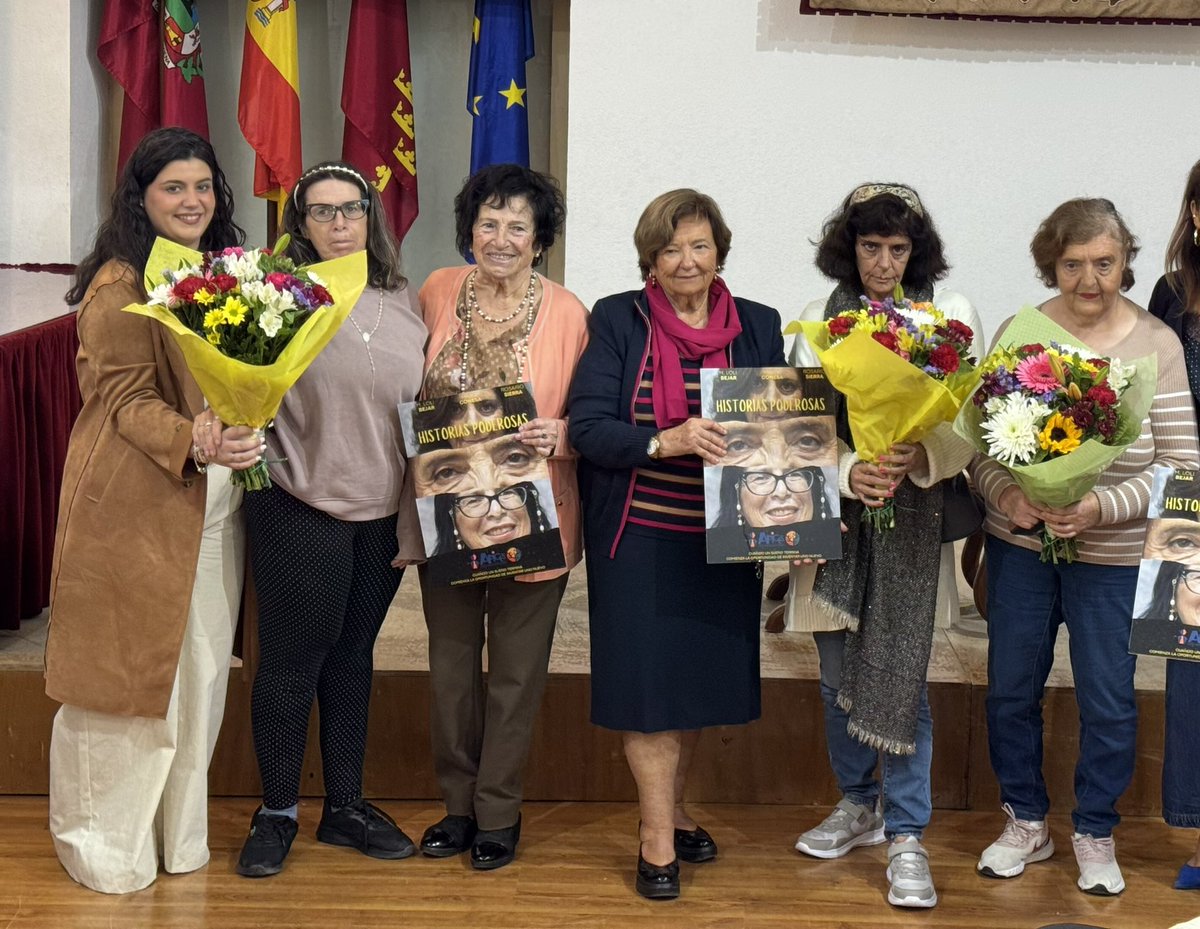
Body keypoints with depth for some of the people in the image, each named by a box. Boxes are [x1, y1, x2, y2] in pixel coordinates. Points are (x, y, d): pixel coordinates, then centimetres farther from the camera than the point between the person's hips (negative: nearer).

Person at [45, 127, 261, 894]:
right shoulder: (120, 285, -10)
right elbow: (126, 401, -13)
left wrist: (240, 440, 0)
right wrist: (194, 444, -29)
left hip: (211, 504, 7)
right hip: (133, 507, -6)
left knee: (199, 671, 11)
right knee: (126, 672, 2)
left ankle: (179, 831, 25)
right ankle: (103, 843, 17)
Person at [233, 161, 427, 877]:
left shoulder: (403, 304, 6)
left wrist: (415, 522, 7)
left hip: (383, 517, 4)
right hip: (299, 514, -4)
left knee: (353, 658, 15)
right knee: (291, 662, 5)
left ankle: (346, 806, 28)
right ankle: (277, 813, 21)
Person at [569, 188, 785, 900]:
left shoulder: (758, 326, 6)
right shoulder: (618, 320, -2)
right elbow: (587, 426, -10)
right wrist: (666, 441, -27)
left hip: (723, 540, 3)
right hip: (639, 536, -3)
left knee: (702, 678, 11)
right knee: (649, 683, 0)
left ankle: (673, 809, 32)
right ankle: (658, 841, 12)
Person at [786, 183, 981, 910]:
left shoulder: (952, 315, 1)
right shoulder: (820, 318, 7)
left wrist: (919, 457, -22)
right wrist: (847, 470, -17)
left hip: (914, 516, -3)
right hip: (836, 512, 3)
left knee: (900, 674, -5)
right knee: (839, 673, 12)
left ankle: (907, 836, 6)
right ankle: (858, 805, 31)